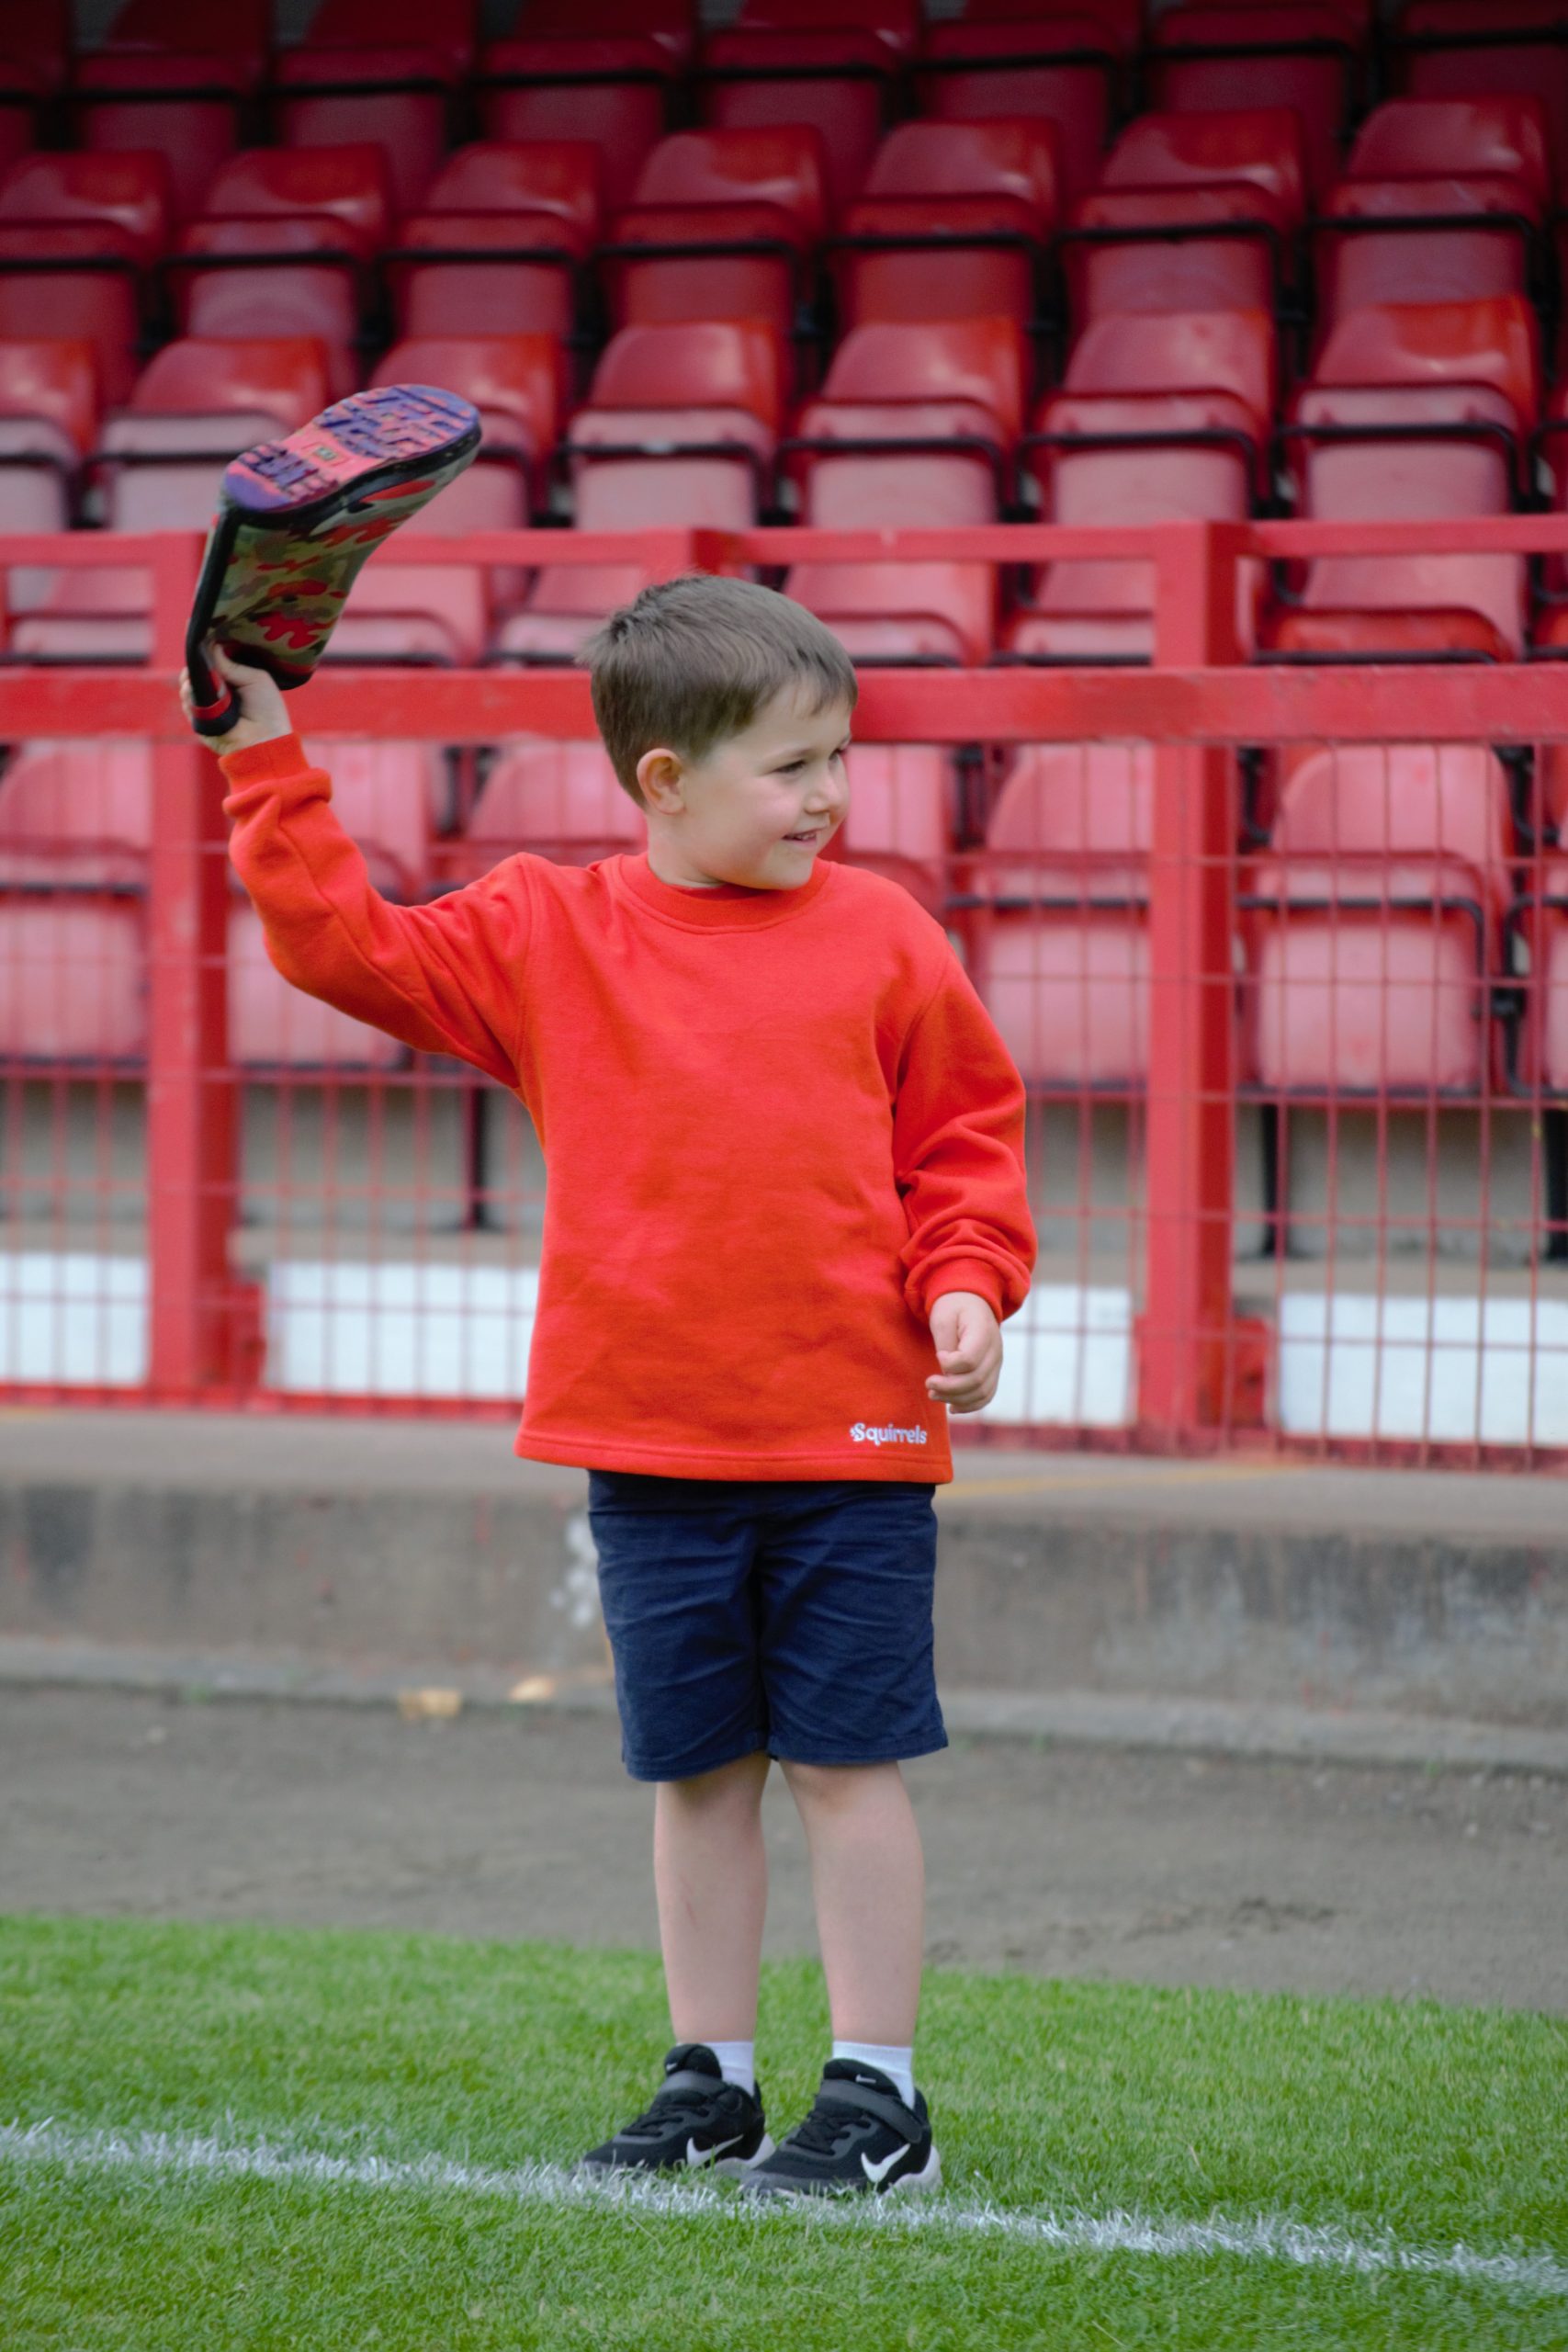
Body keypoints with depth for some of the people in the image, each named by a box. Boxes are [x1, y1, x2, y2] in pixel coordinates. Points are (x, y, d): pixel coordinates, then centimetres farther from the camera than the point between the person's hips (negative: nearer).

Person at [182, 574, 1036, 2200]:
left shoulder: (878, 936, 2)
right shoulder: (544, 938, 2)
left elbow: (966, 1127, 9)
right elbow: (346, 947, 2)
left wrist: (964, 1285, -5)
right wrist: (267, 766, -4)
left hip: (849, 1434, -1)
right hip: (649, 1447, 1)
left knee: (845, 1761, 1)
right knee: (697, 1772, 10)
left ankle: (875, 2096, 9)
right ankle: (711, 2083, 22)